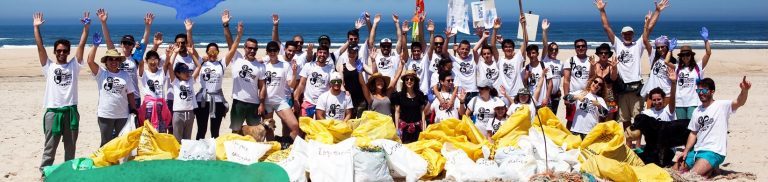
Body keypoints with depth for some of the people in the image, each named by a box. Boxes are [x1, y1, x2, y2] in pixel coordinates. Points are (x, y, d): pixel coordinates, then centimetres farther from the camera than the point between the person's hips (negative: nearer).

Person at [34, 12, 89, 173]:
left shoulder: (73, 66, 8)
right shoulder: (49, 67, 5)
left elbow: (81, 46, 1)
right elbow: (40, 47, -1)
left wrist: (86, 28, -6)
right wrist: (36, 27, -6)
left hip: (71, 111, 2)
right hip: (53, 111, -2)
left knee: (71, 146, 12)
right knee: (50, 147, 4)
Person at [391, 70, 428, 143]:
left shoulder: (420, 95, 6)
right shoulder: (399, 95, 3)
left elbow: (422, 111, 8)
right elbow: (397, 112, 5)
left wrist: (424, 127, 3)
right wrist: (397, 128, 1)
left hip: (417, 126, 1)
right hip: (404, 126, -1)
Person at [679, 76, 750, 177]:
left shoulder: (722, 106, -7)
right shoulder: (697, 111, 13)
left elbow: (739, 102, -25)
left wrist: (744, 90, -45)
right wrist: (686, 152, 5)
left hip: (713, 152, -8)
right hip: (697, 150, 8)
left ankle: (712, 169, 5)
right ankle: (709, 168, 18)